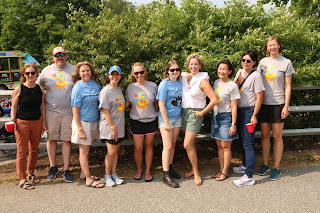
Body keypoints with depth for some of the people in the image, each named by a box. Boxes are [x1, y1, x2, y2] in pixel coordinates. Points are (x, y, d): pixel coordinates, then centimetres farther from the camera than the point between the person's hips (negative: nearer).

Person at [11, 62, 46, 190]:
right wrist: (12, 121, -13)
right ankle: (22, 179, 10)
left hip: (37, 123, 4)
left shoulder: (40, 89, 5)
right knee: (22, 151, 1)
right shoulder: (19, 89, -5)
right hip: (22, 123, -4)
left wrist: (44, 123, 9)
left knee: (34, 150, 14)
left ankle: (31, 173, 32)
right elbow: (14, 107, 0)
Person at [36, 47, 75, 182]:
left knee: (66, 140, 3)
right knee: (51, 138, 5)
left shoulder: (73, 70, 5)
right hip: (51, 110, 1)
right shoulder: (46, 71, 7)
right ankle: (53, 167, 21)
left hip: (68, 111, -1)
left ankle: (66, 170, 12)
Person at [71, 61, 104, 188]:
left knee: (87, 149, 15)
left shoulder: (96, 84, 5)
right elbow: (75, 110, -14)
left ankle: (84, 173, 28)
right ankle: (88, 180, 6)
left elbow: (100, 102, 15)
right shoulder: (78, 88, -13)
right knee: (84, 151, 2)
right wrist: (80, 129, -17)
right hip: (83, 122, -6)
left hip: (94, 121, 6)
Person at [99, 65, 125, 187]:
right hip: (109, 126, -7)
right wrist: (113, 127, -17)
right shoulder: (106, 91, -12)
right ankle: (107, 176, 13)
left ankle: (114, 174, 21)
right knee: (111, 152, -3)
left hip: (119, 126, 7)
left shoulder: (119, 89, 12)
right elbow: (105, 111, -16)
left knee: (115, 150, 11)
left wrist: (117, 126, 15)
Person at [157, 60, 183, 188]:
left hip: (177, 118, 6)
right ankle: (166, 175, -3)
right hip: (165, 118, -6)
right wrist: (166, 123, -16)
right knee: (167, 146, -7)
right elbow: (161, 105, -14)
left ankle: (170, 168, 26)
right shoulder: (164, 84, -13)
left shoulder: (181, 83, 5)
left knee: (173, 145, 12)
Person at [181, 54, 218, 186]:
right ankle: (194, 169, 26)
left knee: (187, 145, -12)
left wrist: (202, 112, -11)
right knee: (191, 144, 13)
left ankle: (196, 173, 1)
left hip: (195, 113, -6)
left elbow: (214, 100, -17)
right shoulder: (184, 77, 6)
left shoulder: (203, 80, -12)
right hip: (184, 112, 6)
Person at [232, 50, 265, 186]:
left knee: (248, 143, -9)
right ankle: (245, 165, 36)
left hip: (249, 111, -8)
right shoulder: (240, 72, 10)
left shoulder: (256, 76, -13)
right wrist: (238, 81, -4)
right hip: (239, 110, 8)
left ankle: (249, 176, -7)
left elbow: (259, 97, -15)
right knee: (243, 140, 19)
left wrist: (254, 115, -18)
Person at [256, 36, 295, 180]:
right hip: (263, 103, 3)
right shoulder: (263, 62, 9)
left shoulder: (286, 62, 0)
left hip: (278, 104, -3)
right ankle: (265, 164, 21)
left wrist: (286, 106, -7)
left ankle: (276, 168, 12)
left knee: (277, 137, 2)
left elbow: (288, 87, -1)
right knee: (265, 135, 8)